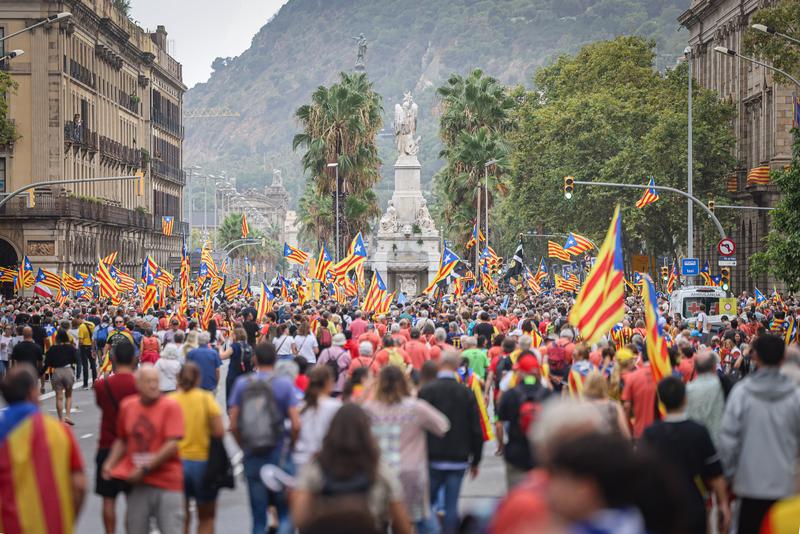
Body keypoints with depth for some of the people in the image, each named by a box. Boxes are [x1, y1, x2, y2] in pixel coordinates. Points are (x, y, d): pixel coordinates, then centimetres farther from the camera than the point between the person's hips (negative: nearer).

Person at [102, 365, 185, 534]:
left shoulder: (171, 406, -8)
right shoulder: (127, 405, 6)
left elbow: (172, 445, -15)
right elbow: (122, 440, 19)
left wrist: (144, 469, -15)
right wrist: (110, 464, 4)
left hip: (167, 482, -4)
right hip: (137, 483, 4)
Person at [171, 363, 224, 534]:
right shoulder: (206, 398, -6)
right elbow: (219, 432, -12)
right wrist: (206, 433, 7)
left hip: (176, 461, 1)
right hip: (202, 461, -1)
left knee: (181, 518, 12)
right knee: (206, 518, 14)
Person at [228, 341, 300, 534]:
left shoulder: (242, 384, -1)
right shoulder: (284, 384, -7)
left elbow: (233, 425, -2)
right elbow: (296, 425, -12)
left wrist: (244, 446, 13)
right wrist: (290, 447, 5)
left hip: (252, 455, 2)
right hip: (278, 455, -2)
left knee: (258, 515, 10)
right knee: (285, 511, 8)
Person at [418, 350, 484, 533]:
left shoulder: (426, 390, -8)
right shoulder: (467, 393, -1)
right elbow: (476, 431, 2)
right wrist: (475, 461, 13)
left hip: (433, 458, -2)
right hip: (458, 459, 2)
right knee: (451, 506, 6)